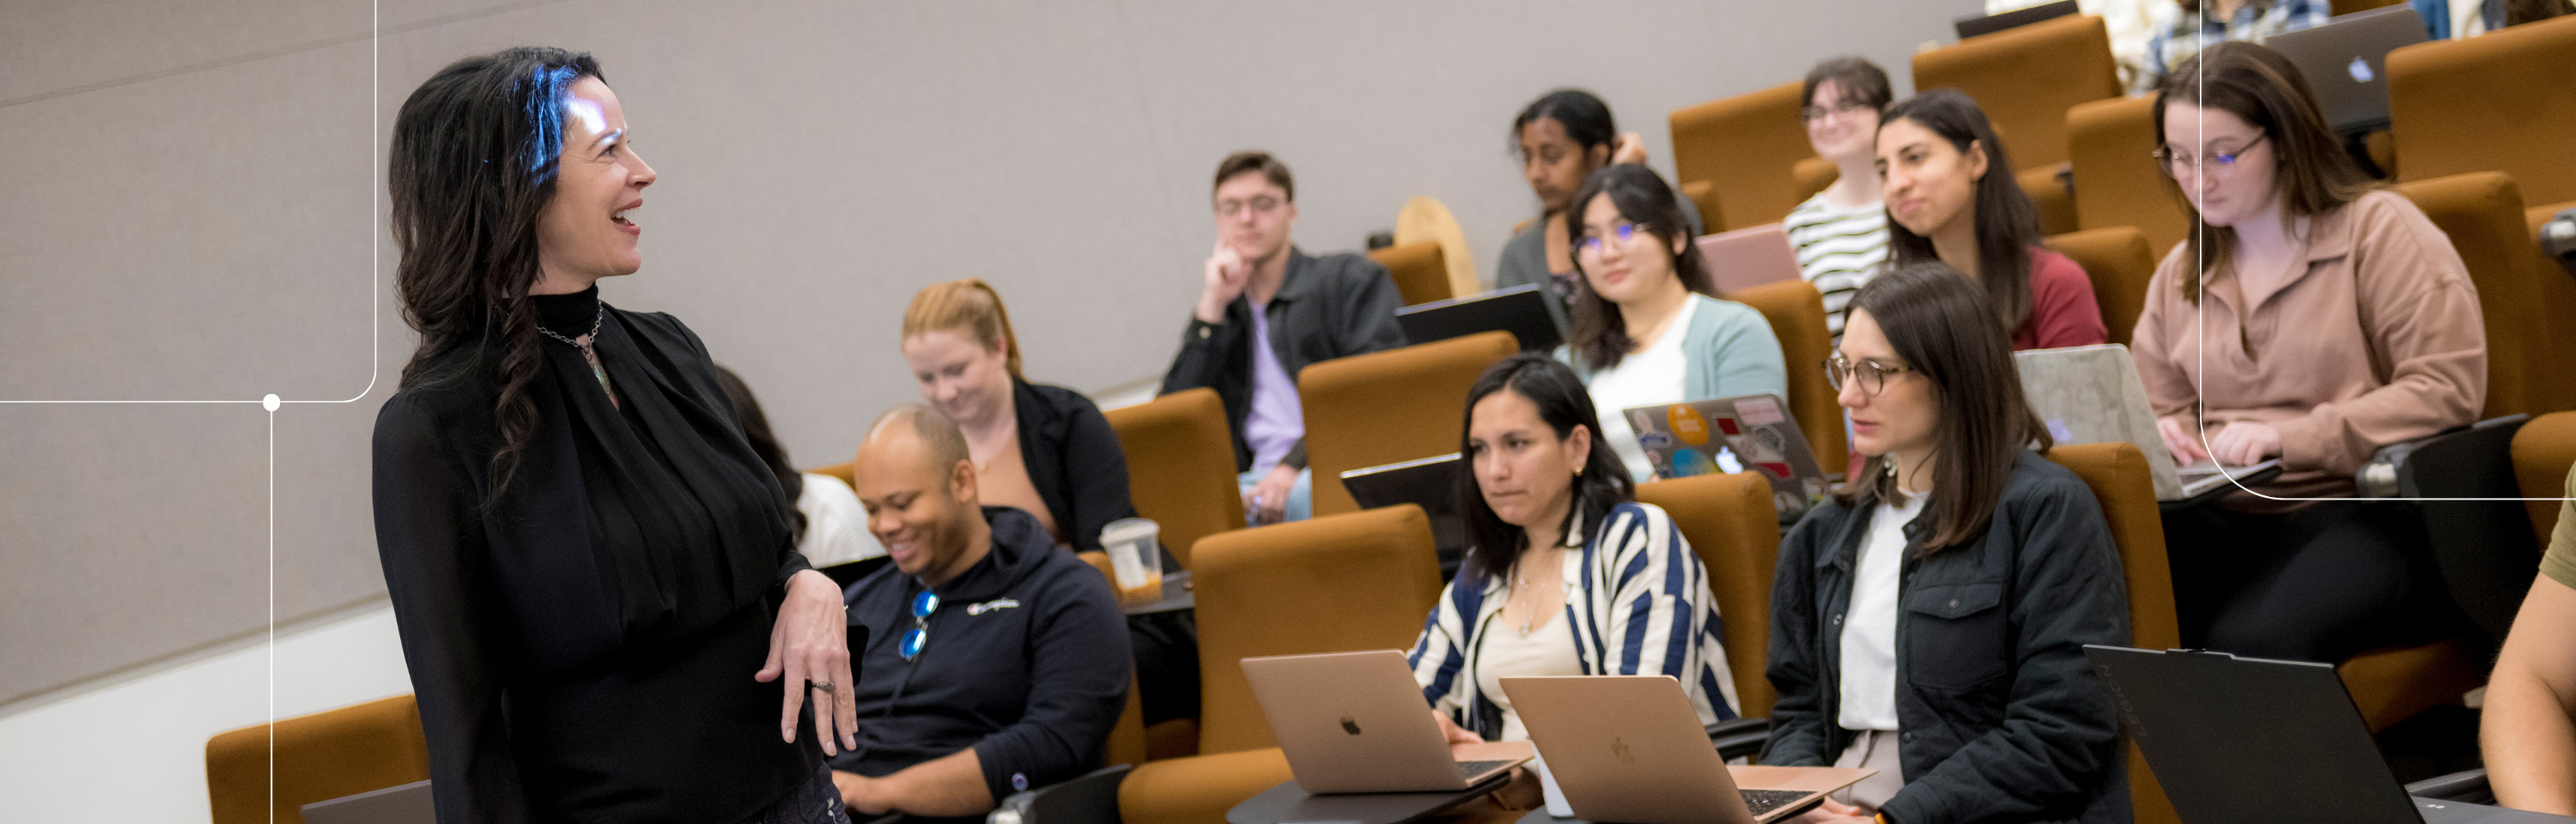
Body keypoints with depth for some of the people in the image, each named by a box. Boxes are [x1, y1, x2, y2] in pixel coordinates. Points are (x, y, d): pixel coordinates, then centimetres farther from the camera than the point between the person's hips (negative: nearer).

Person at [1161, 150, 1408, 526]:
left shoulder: (1352, 280, 14)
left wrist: (1296, 464, -16)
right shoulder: (1217, 315, 26)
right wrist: (1211, 309, 8)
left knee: (1303, 494, -40)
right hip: (1257, 480, 3)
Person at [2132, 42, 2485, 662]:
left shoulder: (2378, 228, 2)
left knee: (2254, 640, -37)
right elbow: (2161, 409, 28)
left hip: (2365, 511, -4)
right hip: (2222, 519, 5)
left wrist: (2288, 438, -16)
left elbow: (2447, 389, -8)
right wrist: (2162, 434, 1)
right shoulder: (2179, 274, 22)